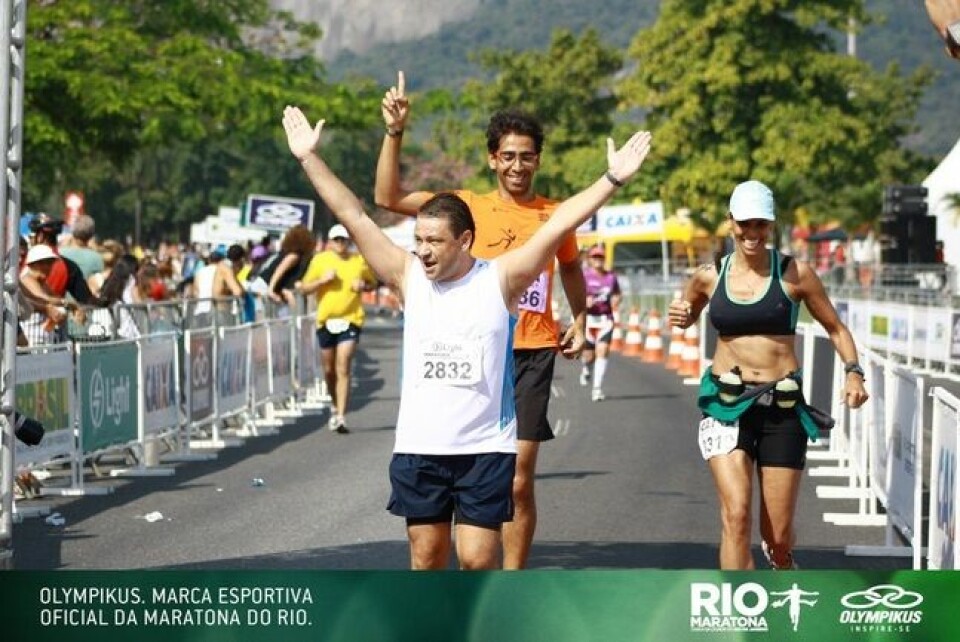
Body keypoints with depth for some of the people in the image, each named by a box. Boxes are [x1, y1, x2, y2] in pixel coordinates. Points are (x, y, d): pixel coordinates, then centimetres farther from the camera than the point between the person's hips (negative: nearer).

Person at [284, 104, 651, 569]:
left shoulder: (500, 280, -3)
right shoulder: (409, 277, 3)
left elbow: (558, 225, -10)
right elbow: (352, 216, 3)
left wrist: (613, 179, -15)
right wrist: (309, 158, 2)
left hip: (485, 448, -3)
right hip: (418, 448, 3)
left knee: (478, 558, -5)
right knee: (426, 558, 8)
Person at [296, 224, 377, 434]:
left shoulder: (360, 261, 3)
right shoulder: (320, 260, 2)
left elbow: (373, 283, 17)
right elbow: (304, 288, 4)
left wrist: (363, 286, -5)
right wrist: (323, 280, -13)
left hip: (351, 319, -2)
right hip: (326, 320, 2)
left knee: (343, 369, -13)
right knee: (329, 370, 11)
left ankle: (340, 417, -15)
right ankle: (336, 406, 37)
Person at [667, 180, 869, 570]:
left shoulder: (795, 274, 0)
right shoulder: (709, 277, 5)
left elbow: (835, 327, 10)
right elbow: (688, 316, 25)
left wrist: (853, 371, -7)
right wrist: (679, 318, 1)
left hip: (782, 407, 0)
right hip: (727, 405, 0)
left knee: (778, 534, 2)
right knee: (736, 513, -19)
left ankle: (782, 567, 38)